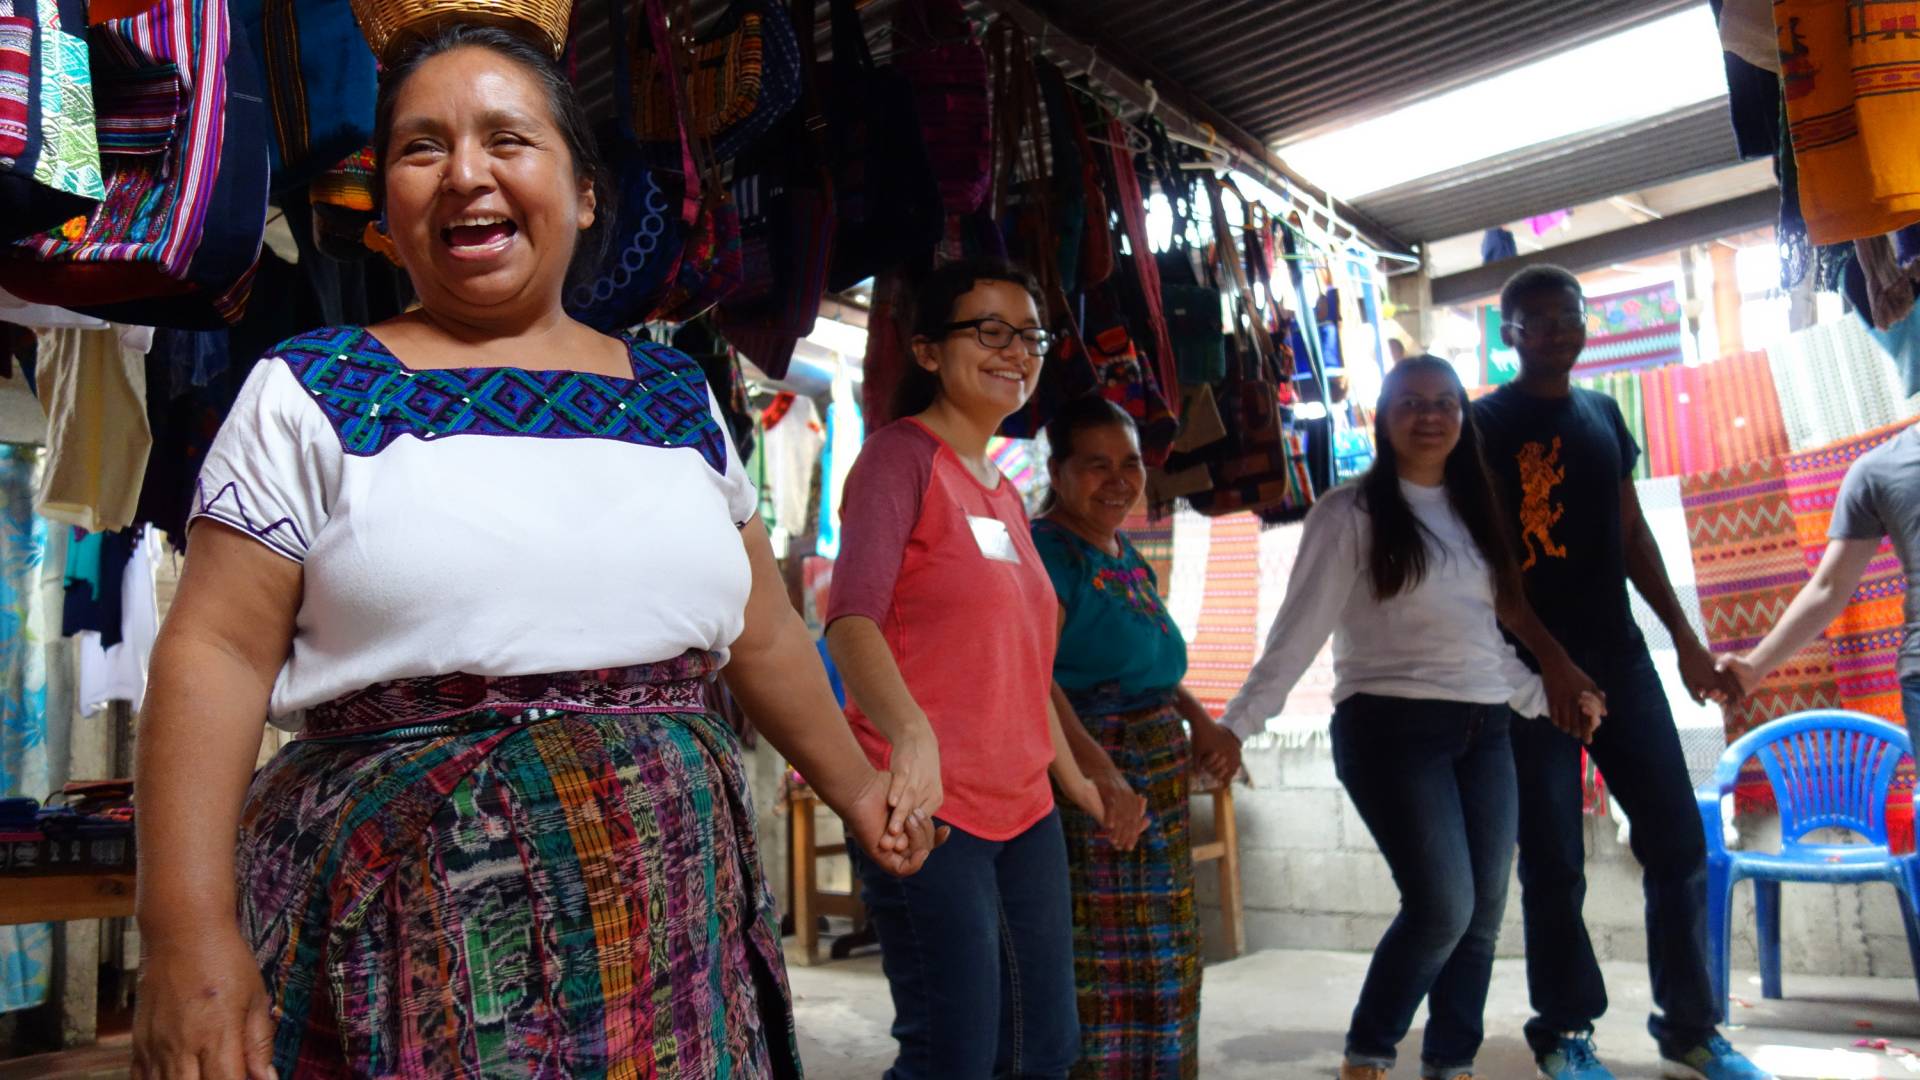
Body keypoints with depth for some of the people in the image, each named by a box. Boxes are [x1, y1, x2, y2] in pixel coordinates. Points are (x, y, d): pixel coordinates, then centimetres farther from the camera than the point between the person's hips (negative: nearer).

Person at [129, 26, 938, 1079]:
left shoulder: (677, 397, 9)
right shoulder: (311, 391, 0)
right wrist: (186, 931, -14)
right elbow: (215, 653, -6)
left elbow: (760, 632, 16)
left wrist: (852, 786, 22)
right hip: (402, 928, -2)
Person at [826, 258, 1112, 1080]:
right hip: (930, 811, -8)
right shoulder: (902, 455, -8)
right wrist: (910, 731, -39)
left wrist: (1071, 775, 27)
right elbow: (850, 619, -23)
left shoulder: (1005, 493, 17)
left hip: (1024, 812, 9)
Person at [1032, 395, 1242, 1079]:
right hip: (1087, 783, -9)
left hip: (1159, 785, 9)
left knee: (1161, 969, 17)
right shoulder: (1046, 550, -13)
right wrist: (1100, 774, -37)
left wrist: (1200, 719, 8)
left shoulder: (1126, 553, 15)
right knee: (1096, 972, -3)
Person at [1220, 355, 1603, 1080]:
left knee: (1483, 912, 6)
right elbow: (1300, 628, -11)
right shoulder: (1350, 513, -6)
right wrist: (1238, 723, -17)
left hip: (1484, 729, 7)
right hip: (1392, 728, -6)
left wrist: (1540, 693, 17)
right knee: (1442, 906, -12)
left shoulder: (1473, 510, 14)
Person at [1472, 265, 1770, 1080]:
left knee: (1678, 843, 5)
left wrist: (1685, 638, 13)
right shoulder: (1486, 424, -4)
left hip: (1620, 655, 6)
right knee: (1554, 862, 0)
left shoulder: (1604, 415, 15)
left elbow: (1632, 535, 18)